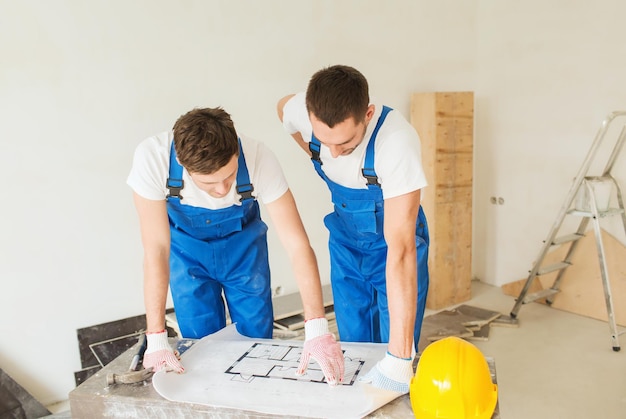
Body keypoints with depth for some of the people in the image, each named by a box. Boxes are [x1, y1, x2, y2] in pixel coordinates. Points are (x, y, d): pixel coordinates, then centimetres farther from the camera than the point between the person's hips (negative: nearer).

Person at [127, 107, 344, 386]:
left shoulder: (258, 159, -35)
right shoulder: (152, 158, -34)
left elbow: (297, 245, -34)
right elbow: (156, 249, -29)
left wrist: (317, 329, -42)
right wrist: (156, 340, -29)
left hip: (243, 244, 0)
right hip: (187, 247, 0)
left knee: (258, 344, 4)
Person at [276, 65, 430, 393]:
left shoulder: (396, 141, -38)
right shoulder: (300, 111, -23)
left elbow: (400, 249, -41)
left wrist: (399, 357, -41)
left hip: (394, 244, -4)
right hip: (345, 242, 4)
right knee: (354, 349, 14)